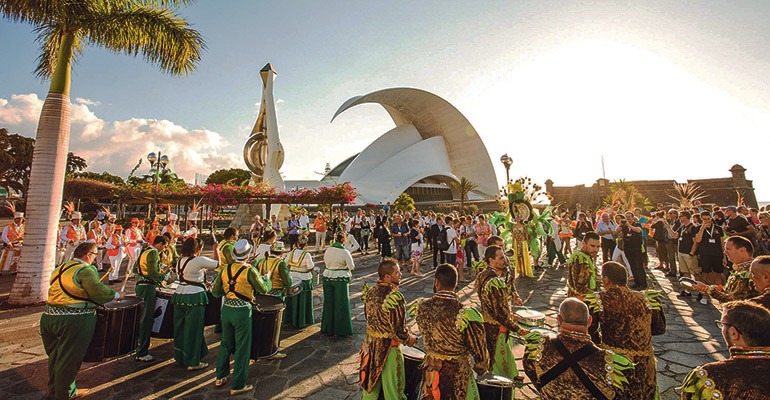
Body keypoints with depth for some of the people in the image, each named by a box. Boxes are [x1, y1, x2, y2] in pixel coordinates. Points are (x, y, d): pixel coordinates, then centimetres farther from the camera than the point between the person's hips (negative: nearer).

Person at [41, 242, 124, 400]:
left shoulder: (60, 268, 13)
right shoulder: (85, 270, -13)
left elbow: (64, 291, 20)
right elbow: (99, 291, -21)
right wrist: (117, 295, -6)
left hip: (49, 316, 9)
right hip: (74, 321, -8)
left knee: (55, 356, 22)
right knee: (68, 360, 5)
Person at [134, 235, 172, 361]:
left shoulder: (144, 251, 16)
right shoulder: (153, 252, -14)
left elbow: (135, 269, 22)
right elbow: (153, 272, -24)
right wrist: (166, 277, -13)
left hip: (140, 285, 11)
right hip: (148, 287, -10)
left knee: (140, 316, 22)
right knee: (147, 319, -7)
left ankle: (139, 343, 37)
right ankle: (142, 353, -4)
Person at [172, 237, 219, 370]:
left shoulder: (180, 260, 10)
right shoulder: (199, 260, -15)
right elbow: (218, 264, -8)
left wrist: (202, 281, 20)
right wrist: (216, 250, 7)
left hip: (179, 295, 8)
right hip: (194, 297, -8)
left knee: (180, 328, 17)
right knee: (193, 329, 2)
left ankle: (180, 358, 31)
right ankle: (193, 362, 12)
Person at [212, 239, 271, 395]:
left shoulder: (224, 269, 0)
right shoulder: (250, 271, -16)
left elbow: (215, 292, 7)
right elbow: (264, 289, -9)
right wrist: (266, 278, 9)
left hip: (226, 309, 6)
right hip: (242, 312, -6)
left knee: (226, 344, 22)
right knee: (242, 348, 6)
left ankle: (221, 377, 38)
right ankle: (238, 386, 16)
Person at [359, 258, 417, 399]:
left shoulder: (370, 292, -4)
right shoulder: (395, 297, -26)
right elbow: (399, 329, -22)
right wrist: (408, 340, -2)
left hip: (370, 343, 7)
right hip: (388, 347, -7)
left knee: (370, 383, 24)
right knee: (392, 388, 14)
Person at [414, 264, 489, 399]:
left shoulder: (421, 308, -14)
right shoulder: (465, 314, -27)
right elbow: (480, 350, -16)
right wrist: (481, 369, 2)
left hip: (431, 369, 3)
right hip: (457, 375, -3)